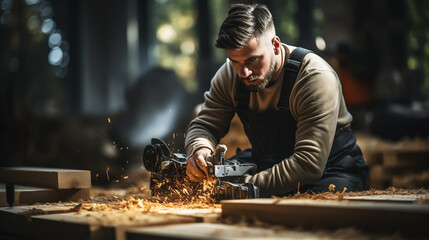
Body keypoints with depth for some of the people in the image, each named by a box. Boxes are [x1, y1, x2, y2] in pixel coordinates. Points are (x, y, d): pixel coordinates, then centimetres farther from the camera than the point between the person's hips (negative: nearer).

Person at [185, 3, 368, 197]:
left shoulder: (317, 78, -27)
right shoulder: (230, 75, -9)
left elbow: (309, 163, -32)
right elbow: (205, 125, -1)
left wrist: (250, 185, -40)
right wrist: (199, 150, -26)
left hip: (327, 169, -4)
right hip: (265, 164, 5)